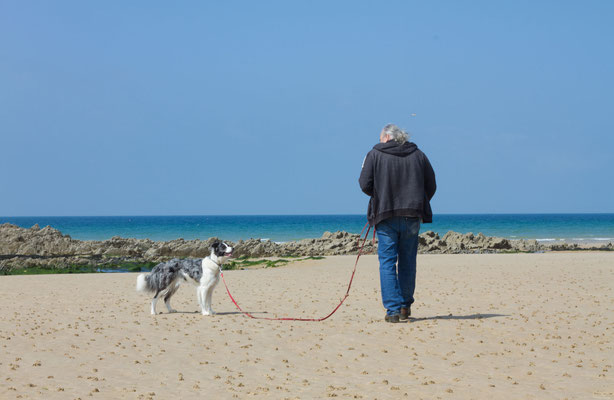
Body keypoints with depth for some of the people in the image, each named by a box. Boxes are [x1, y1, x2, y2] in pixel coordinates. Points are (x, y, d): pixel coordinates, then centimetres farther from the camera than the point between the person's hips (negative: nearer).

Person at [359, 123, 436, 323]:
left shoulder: (375, 154, -2)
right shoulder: (418, 155, 8)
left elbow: (365, 185, -5)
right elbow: (431, 186, 9)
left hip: (385, 216, -3)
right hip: (412, 216, 3)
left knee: (387, 263, 0)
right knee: (408, 262, 13)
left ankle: (393, 309, -7)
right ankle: (405, 306, 21)